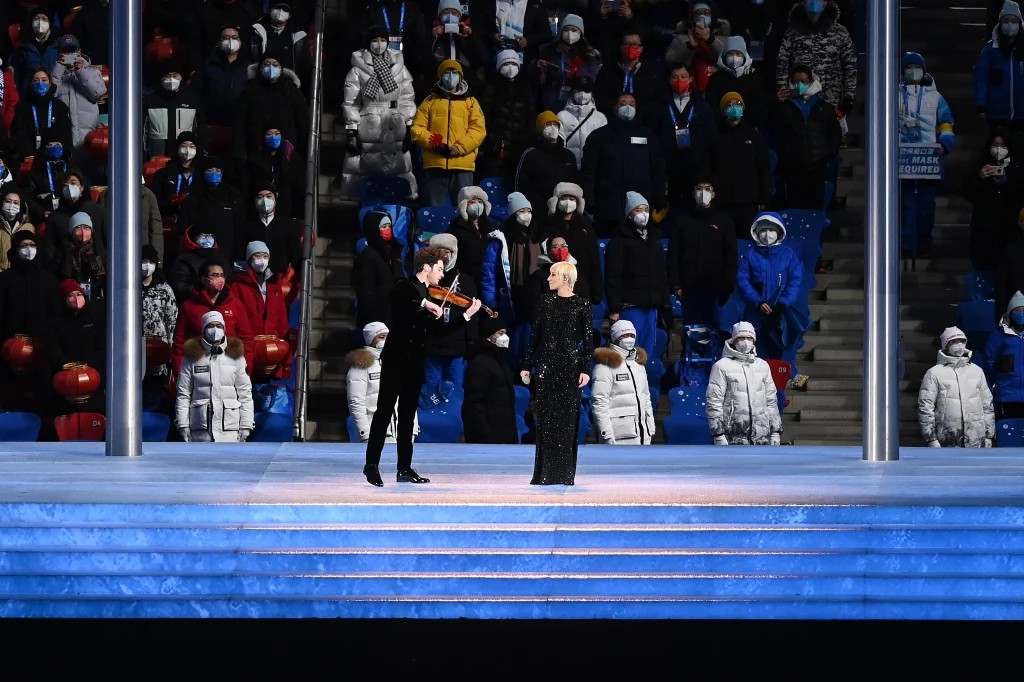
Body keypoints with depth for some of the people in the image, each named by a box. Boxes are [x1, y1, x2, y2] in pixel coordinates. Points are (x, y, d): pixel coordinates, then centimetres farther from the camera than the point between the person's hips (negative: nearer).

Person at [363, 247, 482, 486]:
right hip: (396, 359, -7)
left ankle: (405, 468, 9)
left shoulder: (432, 296, 13)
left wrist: (467, 314, 4)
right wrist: (425, 304, -35)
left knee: (408, 415, 8)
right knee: (385, 411, -7)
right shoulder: (404, 288, -4)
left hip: (415, 363, 7)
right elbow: (399, 303, -28)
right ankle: (372, 464, -4)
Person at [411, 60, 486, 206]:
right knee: (434, 208, 1)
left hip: (462, 164, -1)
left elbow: (478, 130, 1)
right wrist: (434, 143, -10)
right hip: (435, 163, 1)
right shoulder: (430, 101, 14)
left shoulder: (470, 102, 12)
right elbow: (417, 128, 7)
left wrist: (460, 147, -13)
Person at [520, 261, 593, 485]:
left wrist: (586, 370, -10)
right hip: (546, 363, 3)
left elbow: (588, 340, -3)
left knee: (567, 417, 0)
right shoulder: (546, 301, 8)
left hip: (570, 365, -3)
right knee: (546, 417, 2)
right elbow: (536, 333, 10)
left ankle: (564, 473, 6)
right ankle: (545, 473, 6)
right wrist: (527, 365, 8)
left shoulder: (582, 305, -2)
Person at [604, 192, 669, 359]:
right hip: (630, 306, -6)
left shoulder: (655, 239, 18)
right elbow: (612, 276, -9)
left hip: (651, 306, 6)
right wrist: (614, 308, -16)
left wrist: (664, 302, 15)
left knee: (648, 352, 7)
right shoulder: (620, 241, -3)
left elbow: (662, 275, 23)